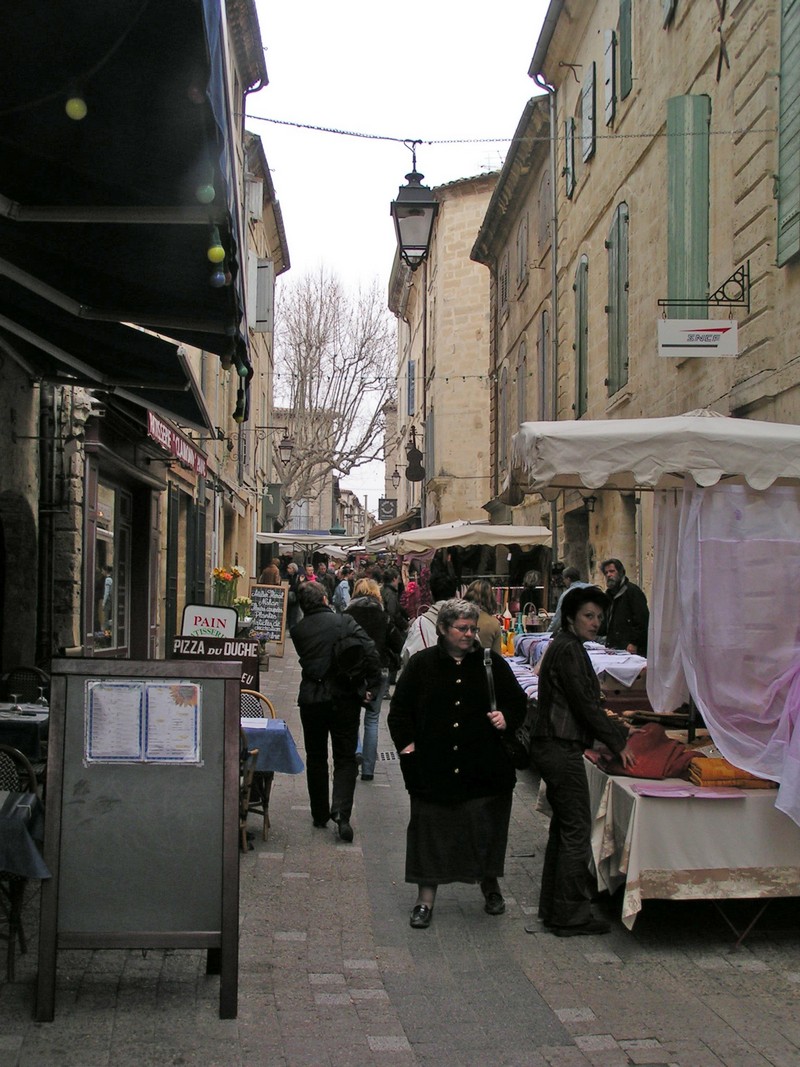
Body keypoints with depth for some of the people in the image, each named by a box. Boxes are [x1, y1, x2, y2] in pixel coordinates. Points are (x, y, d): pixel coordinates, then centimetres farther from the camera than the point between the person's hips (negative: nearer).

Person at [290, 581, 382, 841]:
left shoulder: (298, 631, 0)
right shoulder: (345, 622, -7)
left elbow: (305, 660, 8)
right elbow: (370, 653, -14)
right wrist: (370, 686, -4)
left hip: (311, 700, 2)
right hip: (345, 699, -2)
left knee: (316, 759, 17)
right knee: (345, 759, 7)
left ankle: (320, 814, 24)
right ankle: (341, 811, -11)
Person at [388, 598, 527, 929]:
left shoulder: (492, 663, 4)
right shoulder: (422, 665, 1)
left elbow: (518, 702, 12)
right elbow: (400, 709, 6)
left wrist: (506, 718, -8)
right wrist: (407, 743, -5)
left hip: (484, 769, 1)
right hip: (434, 768, -1)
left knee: (485, 827, 9)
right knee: (431, 830, 3)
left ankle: (490, 885, 33)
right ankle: (425, 899, 14)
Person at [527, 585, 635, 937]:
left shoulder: (567, 647, 18)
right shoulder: (568, 649, -14)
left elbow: (589, 703, 22)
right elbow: (584, 704, -16)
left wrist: (620, 736, 20)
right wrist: (618, 743, -9)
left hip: (552, 747, 11)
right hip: (561, 748, -11)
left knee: (563, 828, 16)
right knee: (576, 831, -6)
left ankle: (552, 908, 24)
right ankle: (570, 916, 0)